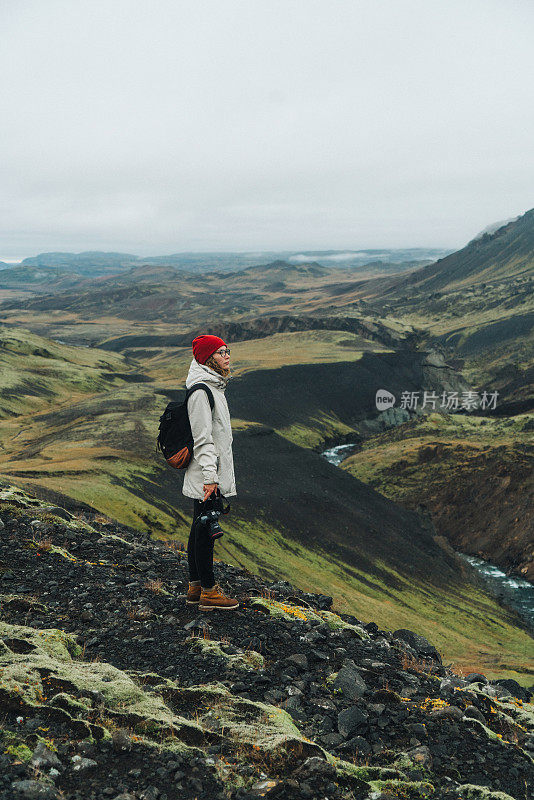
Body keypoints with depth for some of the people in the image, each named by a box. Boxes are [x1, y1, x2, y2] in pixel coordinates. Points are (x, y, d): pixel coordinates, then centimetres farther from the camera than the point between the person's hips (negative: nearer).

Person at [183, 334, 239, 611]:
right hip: (206, 476, -10)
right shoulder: (201, 391, -17)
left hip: (213, 474, 10)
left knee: (200, 528, 15)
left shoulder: (214, 386, 15)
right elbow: (202, 437, -21)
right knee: (205, 529, -2)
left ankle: (194, 587, 25)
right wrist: (210, 476, -24)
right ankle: (208, 591, 7)